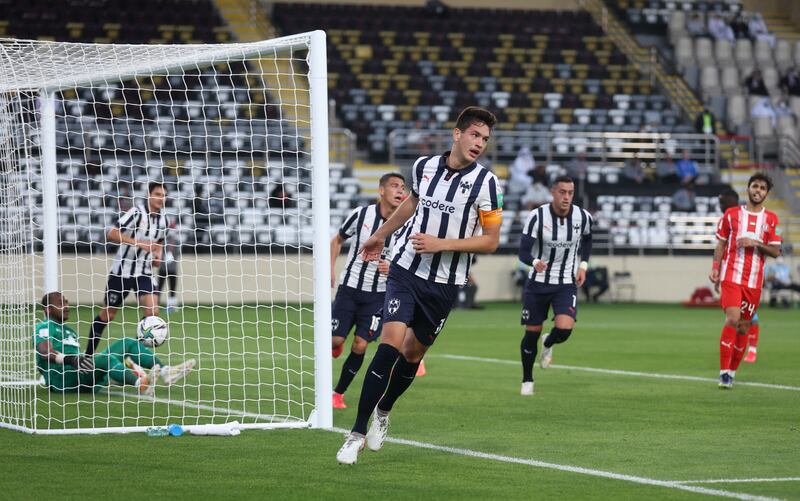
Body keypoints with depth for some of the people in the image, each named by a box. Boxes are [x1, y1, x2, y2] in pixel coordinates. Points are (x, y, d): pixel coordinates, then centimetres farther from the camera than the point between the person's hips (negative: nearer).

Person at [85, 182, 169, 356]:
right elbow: (112, 234, -23)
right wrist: (138, 243, -31)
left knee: (152, 312, -15)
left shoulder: (162, 219, 3)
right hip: (121, 271, -5)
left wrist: (158, 255, 0)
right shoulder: (137, 212, -16)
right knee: (107, 315, 7)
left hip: (144, 273, 5)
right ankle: (89, 353, 23)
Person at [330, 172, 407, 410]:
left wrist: (393, 269, -16)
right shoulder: (361, 214, -7)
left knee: (359, 346, -6)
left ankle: (339, 392, 10)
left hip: (378, 294, 0)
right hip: (349, 287, 0)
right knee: (336, 340, -8)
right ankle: (335, 346, 30)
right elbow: (337, 240, 10)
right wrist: (330, 269, 0)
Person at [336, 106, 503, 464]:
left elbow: (490, 241, -6)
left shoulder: (486, 183, -8)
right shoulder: (424, 166, 1)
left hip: (445, 284, 0)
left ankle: (383, 412, 39)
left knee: (412, 354, 9)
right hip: (405, 270, 0)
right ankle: (357, 434, -13)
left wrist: (441, 243, -17)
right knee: (390, 344, -16)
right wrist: (381, 234, 36)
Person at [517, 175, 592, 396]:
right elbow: (523, 251, -20)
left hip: (567, 284, 1)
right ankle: (527, 381, 26)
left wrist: (583, 265, 9)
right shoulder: (537, 216, -16)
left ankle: (548, 344, 19)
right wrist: (535, 262, -40)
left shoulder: (583, 217, -7)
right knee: (532, 332, 4)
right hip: (538, 282, -1)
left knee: (564, 329, -20)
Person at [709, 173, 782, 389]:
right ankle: (724, 372, -16)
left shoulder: (771, 220, 7)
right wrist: (715, 268, -3)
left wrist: (756, 244, -11)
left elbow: (776, 251, 5)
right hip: (731, 275, -2)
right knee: (732, 319, -18)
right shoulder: (731, 214, 6)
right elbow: (721, 244, 9)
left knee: (744, 326, 5)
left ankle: (732, 372, 18)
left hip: (754, 280, 2)